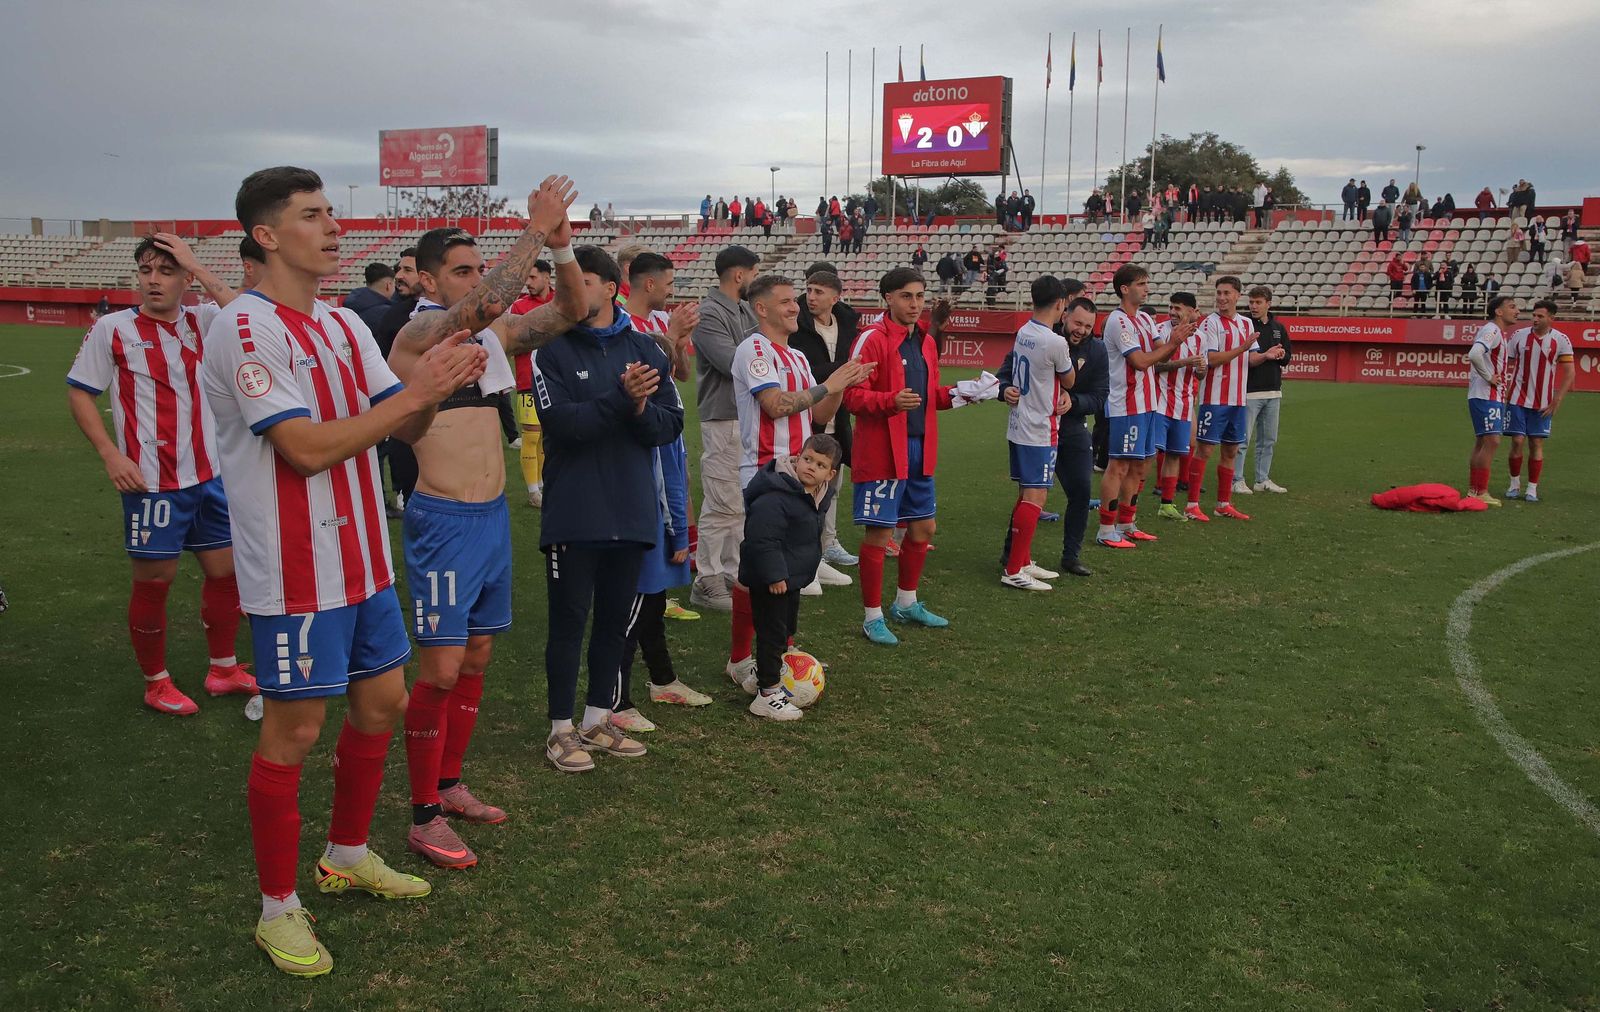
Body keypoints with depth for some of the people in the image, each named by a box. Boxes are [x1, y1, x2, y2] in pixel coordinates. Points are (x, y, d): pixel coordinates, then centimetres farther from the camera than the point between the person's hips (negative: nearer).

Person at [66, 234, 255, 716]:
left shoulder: (202, 321, 3)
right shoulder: (113, 328, -4)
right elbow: (79, 393, -1)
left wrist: (198, 269, -15)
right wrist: (111, 454, -11)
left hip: (210, 475, 4)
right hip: (152, 482, -4)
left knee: (226, 570, 11)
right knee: (154, 580, 5)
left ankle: (223, 668, 28)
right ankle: (157, 684, 22)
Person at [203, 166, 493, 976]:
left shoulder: (345, 325, 10)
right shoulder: (245, 327, -15)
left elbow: (403, 428, 10)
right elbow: (307, 448, -23)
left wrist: (436, 389, -11)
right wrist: (414, 390, -22)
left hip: (364, 559, 8)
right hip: (296, 571, -8)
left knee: (382, 702, 16)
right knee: (293, 730, 1)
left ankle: (348, 854, 37)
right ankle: (278, 909, 18)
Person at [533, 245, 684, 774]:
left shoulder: (645, 349, 6)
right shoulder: (553, 349, -4)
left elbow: (671, 424, 1)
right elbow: (561, 420, -18)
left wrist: (640, 409, -18)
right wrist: (621, 397, -25)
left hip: (632, 509, 4)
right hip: (573, 511, -4)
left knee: (615, 619, 13)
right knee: (569, 620, 4)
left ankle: (597, 720, 27)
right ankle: (561, 729, 17)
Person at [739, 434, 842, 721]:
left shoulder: (818, 496, 6)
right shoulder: (774, 496, -25)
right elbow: (762, 539, -29)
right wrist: (774, 575, -29)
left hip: (790, 578, 10)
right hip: (768, 581, -10)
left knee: (786, 630, 22)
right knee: (773, 632, -4)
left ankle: (766, 674, 41)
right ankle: (767, 695, 5)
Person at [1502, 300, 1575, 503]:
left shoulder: (1561, 341, -2)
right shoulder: (1519, 336, 0)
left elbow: (1570, 373, -2)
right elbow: (1507, 366, 6)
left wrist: (1557, 401, -8)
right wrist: (1504, 392, -3)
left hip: (1543, 403, 0)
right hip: (1517, 400, 0)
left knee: (1537, 444, 2)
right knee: (1517, 441, -2)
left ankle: (1532, 489, 9)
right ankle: (1515, 484, 14)